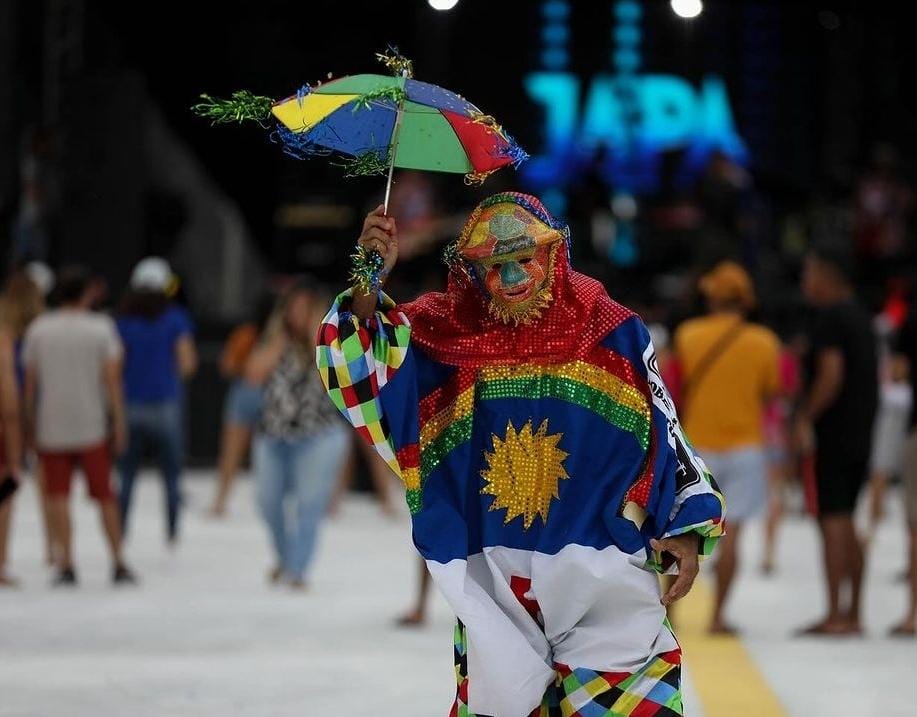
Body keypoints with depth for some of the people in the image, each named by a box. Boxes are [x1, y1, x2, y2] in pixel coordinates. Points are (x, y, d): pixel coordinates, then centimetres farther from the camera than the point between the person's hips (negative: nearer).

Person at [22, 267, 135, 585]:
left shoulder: (39, 329, 2)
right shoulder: (101, 328, -3)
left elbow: (30, 381, 3)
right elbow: (111, 378, -6)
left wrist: (31, 423, 12)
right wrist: (119, 424, -2)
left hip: (51, 428, 1)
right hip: (92, 425, 0)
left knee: (58, 497, 1)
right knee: (104, 495, 9)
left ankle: (65, 563, -6)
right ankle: (118, 562, 13)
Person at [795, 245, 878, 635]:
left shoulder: (830, 317, -11)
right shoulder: (861, 316, 16)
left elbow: (831, 375, -21)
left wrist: (805, 417, -15)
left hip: (832, 434, -9)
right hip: (860, 435, 9)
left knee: (832, 520, -9)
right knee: (846, 522, 13)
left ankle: (835, 615, -11)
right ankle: (852, 614, 15)